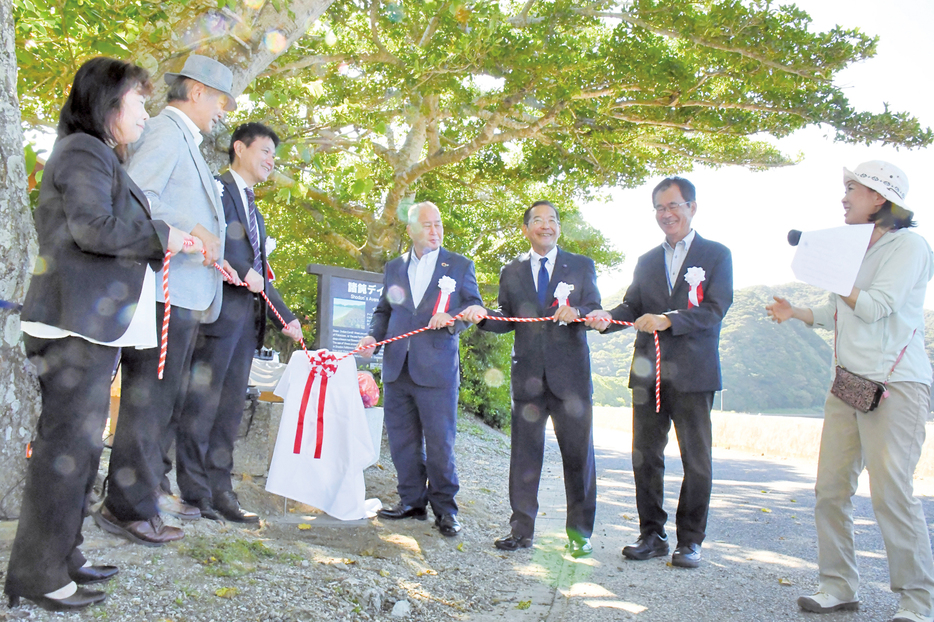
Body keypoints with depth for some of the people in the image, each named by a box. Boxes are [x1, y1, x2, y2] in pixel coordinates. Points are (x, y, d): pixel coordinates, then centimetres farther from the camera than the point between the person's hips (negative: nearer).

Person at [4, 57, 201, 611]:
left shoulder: (104, 158, 24)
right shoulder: (84, 151, -7)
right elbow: (91, 227, -20)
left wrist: (168, 244, 13)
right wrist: (162, 236, -10)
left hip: (98, 323, 10)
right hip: (78, 322, -10)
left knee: (82, 442, 13)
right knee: (67, 444, -6)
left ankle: (62, 556, 23)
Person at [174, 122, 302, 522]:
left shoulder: (255, 212, 27)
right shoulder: (216, 189, 1)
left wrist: (285, 317, 21)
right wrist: (242, 272, -20)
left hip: (247, 317, 8)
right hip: (218, 310, -8)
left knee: (230, 410, 8)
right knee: (201, 405, -4)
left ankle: (219, 491, 13)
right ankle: (195, 492, 2)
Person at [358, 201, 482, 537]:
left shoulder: (460, 266, 7)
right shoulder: (393, 268, 16)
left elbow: (475, 307, 5)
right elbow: (384, 310, 20)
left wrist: (451, 318, -15)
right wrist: (373, 335, 2)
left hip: (437, 368, -4)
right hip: (397, 368, 4)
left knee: (440, 442, -3)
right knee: (402, 440, 9)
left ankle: (445, 509, 10)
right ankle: (412, 501, 23)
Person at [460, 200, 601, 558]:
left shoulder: (582, 266, 8)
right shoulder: (512, 272, 14)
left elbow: (596, 312, 0)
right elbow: (507, 320, 13)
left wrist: (576, 312, -21)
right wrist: (482, 316, -7)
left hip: (570, 374, -1)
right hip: (528, 376, 2)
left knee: (578, 453, 3)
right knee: (525, 452, 6)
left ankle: (580, 532, 16)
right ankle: (521, 529, 16)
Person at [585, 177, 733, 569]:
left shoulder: (716, 255, 3)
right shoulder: (647, 261, 18)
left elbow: (715, 310, -8)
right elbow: (633, 307, 9)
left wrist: (667, 320, -21)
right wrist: (606, 317, -12)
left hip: (692, 374, -4)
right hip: (649, 374, 4)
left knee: (696, 460, 3)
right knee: (645, 456, 7)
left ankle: (690, 540, 16)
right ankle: (652, 535, 20)